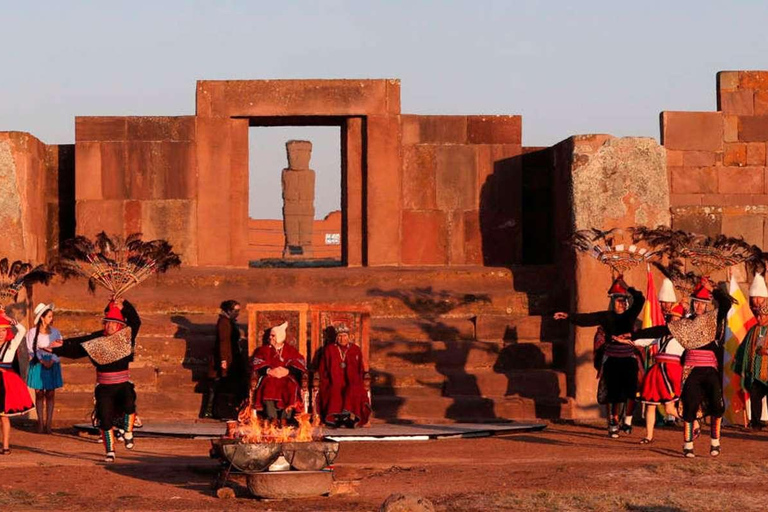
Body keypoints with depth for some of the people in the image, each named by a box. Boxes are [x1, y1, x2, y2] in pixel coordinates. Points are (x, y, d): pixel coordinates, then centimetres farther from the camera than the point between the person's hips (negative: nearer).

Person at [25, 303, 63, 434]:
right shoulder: (32, 332, -3)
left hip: (52, 365, 2)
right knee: (39, 393, 1)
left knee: (50, 393, 1)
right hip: (37, 365, -2)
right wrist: (42, 361, -15)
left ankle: (48, 423, 3)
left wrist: (52, 360, -15)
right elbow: (31, 350, -6)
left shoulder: (55, 332, 4)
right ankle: (40, 423, 5)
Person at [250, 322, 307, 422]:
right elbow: (257, 364, 3)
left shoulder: (290, 350, 15)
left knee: (292, 386, -35)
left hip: (286, 377, 0)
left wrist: (288, 371, -16)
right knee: (268, 386, -35)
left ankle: (284, 418, -34)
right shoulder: (264, 349, 17)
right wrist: (269, 371, -15)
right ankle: (273, 418, -37)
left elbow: (300, 364, 1)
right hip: (269, 376, 0)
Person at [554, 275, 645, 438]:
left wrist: (627, 288, -2)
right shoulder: (606, 317, 3)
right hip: (612, 360, -1)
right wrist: (569, 316, -12)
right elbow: (586, 319, -3)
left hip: (629, 359, 1)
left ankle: (627, 421, 4)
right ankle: (613, 425, 4)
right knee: (613, 394, -2)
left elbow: (640, 299, 0)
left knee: (631, 391, -10)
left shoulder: (630, 315, 7)